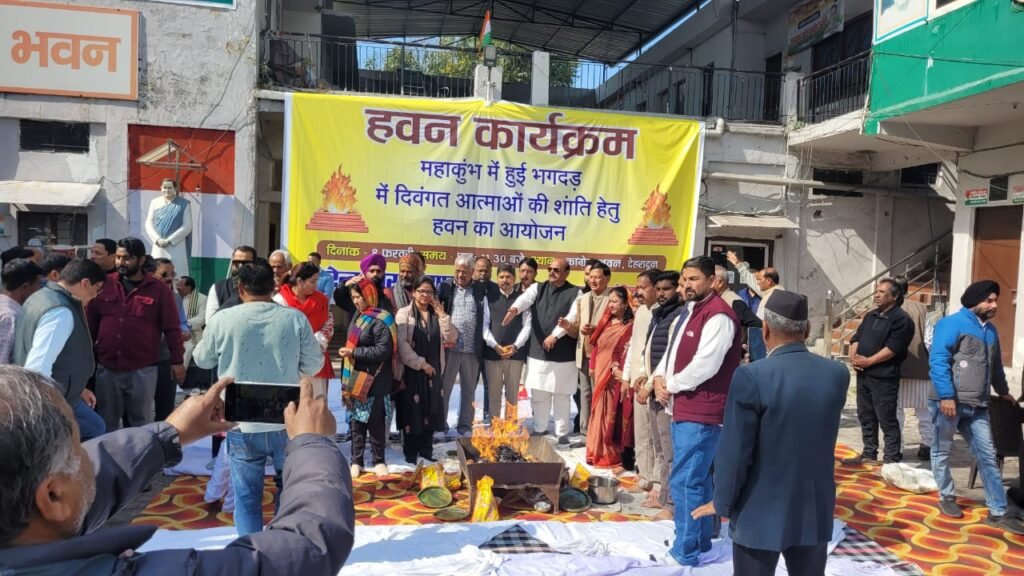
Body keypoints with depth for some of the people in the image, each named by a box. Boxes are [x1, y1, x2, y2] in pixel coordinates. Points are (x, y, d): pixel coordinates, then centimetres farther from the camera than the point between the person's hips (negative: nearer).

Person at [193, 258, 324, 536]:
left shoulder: (221, 320, -8)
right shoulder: (296, 318, -7)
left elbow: (202, 360, 9)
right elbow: (314, 365, 2)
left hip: (242, 423, -1)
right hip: (287, 422, 1)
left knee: (247, 494, 11)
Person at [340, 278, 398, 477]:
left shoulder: (380, 320, -15)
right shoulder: (357, 315, 9)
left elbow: (383, 350, -20)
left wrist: (353, 352, -18)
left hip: (375, 381, -7)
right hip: (356, 378, 7)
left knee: (375, 422, 2)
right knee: (356, 420, 9)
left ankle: (379, 461, 15)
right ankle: (356, 462, 17)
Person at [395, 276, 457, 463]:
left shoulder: (437, 314, 11)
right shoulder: (404, 314, -4)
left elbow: (451, 338, 0)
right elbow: (401, 344, -13)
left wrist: (442, 315, -9)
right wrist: (420, 363, -15)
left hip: (433, 371, 5)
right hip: (411, 371, -5)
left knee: (430, 412, 9)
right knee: (411, 412, -1)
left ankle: (426, 453, 19)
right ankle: (410, 456, 8)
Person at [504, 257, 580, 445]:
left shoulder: (575, 293, 0)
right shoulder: (537, 288, 7)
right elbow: (525, 298, -14)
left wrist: (555, 335, -20)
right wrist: (515, 308, -36)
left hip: (563, 353, -3)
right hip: (537, 351, 3)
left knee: (561, 395, 7)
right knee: (538, 393, 11)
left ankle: (562, 433, 21)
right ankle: (539, 428, 28)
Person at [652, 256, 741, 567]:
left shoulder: (719, 315, -17)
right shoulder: (689, 311, 15)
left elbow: (704, 366, -24)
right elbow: (672, 350, 17)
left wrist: (671, 385, -12)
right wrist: (659, 377, -2)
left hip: (701, 412, -10)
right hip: (684, 407, 10)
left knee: (684, 481, -5)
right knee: (698, 478, 19)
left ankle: (685, 550, 7)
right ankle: (701, 540, 32)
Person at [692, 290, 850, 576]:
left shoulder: (751, 376, -21)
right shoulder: (838, 374, -4)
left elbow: (734, 451, -16)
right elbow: (820, 437, 10)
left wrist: (722, 502, -2)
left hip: (760, 514, -4)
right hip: (816, 511, 5)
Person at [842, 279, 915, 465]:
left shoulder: (901, 319, -9)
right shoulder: (871, 316, 17)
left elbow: (892, 348, -17)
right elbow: (856, 338, 14)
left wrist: (868, 361, -16)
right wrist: (853, 356, -5)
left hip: (884, 377, -8)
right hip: (863, 374, 8)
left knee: (887, 420, -3)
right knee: (866, 416, 13)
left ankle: (892, 459, 5)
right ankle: (869, 454, 23)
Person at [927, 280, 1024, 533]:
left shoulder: (990, 330, 16)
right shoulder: (952, 324, -8)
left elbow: (995, 365, 31)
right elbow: (938, 361, -17)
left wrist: (1003, 391, 39)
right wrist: (946, 396, -23)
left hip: (977, 406, 7)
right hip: (949, 402, -7)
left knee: (987, 456, 4)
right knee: (942, 451, 7)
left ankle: (998, 512, 9)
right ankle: (946, 497, 24)